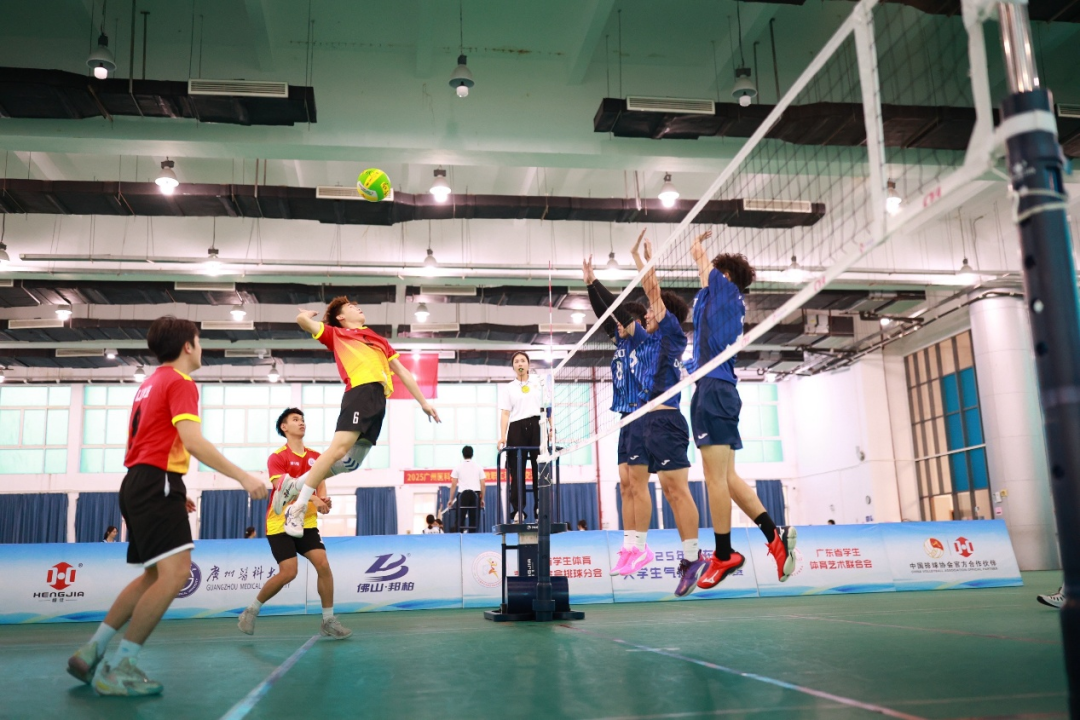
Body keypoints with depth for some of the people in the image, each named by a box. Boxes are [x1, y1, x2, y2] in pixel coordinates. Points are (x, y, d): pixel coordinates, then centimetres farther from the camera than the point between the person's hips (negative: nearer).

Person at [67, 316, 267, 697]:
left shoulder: (150, 384, 21)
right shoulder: (180, 382, -8)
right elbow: (193, 441, -21)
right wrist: (242, 477, -23)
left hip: (138, 483, 10)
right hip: (157, 483, -10)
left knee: (154, 575, 16)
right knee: (176, 572, -15)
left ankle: (91, 653, 18)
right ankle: (118, 669, -12)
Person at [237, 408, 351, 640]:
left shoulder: (315, 457, 9)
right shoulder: (277, 457, -8)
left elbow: (320, 484, 3)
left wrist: (323, 500, -21)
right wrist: (312, 498, -33)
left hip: (306, 523, 5)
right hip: (280, 523, -5)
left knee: (323, 565, -8)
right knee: (288, 572, -11)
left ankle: (328, 621, 3)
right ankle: (251, 610, 12)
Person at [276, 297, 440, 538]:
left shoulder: (379, 339, 35)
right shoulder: (337, 334, 20)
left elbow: (402, 371, 34)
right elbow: (302, 319, 9)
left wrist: (423, 402, 27)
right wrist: (307, 315, 33)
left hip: (379, 400, 6)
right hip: (361, 392, -5)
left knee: (351, 461, -2)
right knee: (339, 448, -21)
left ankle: (294, 486, 15)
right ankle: (297, 508, -11)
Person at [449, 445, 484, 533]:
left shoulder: (458, 467, 5)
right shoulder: (478, 467, 9)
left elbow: (453, 485, 1)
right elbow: (482, 485, 6)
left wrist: (451, 499, 6)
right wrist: (482, 499, 13)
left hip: (463, 494, -1)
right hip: (476, 494, 2)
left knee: (460, 519, 2)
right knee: (474, 519, 4)